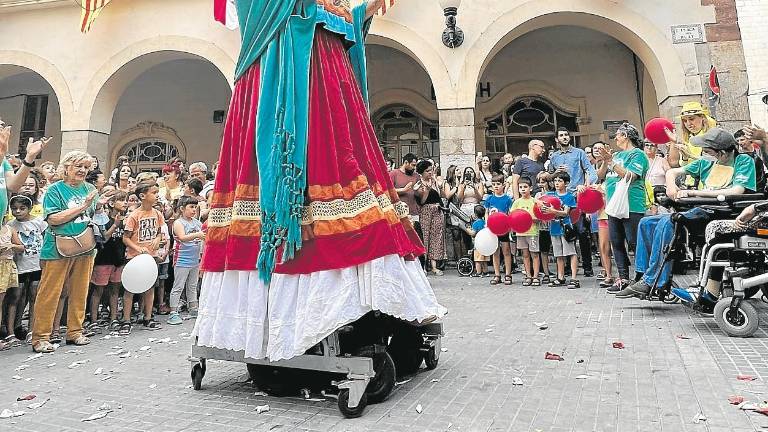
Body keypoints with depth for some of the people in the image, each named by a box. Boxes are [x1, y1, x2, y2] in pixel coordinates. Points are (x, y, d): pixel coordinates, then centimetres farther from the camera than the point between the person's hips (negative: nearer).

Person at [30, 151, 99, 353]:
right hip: (59, 248, -5)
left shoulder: (89, 189, 11)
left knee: (79, 292, 11)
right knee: (49, 294, -1)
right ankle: (40, 337, 7)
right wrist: (82, 207, -16)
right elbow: (53, 219, -13)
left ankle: (75, 332, 22)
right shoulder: (55, 189, -3)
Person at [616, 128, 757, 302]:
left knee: (666, 222, -30)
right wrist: (671, 185, -5)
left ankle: (651, 282, -27)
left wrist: (693, 192, -17)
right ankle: (644, 273, -3)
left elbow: (736, 191, -18)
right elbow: (672, 172, 19)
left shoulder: (744, 161, -2)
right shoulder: (707, 162, 15)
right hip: (701, 211, 8)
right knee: (646, 223, -1)